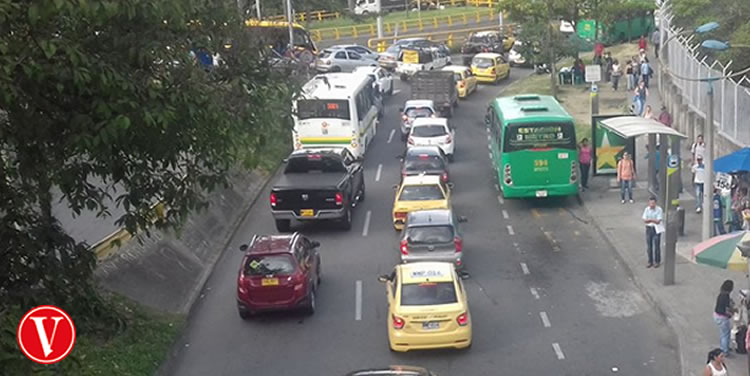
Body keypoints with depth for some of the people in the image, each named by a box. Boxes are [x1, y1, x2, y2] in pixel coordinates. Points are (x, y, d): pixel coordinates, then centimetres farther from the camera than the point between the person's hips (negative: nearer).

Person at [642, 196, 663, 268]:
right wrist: (654, 220, -21)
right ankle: (650, 261, 20)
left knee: (657, 246, 2)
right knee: (649, 246, 7)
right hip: (649, 228, 4)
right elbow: (644, 220, -6)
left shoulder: (659, 210, -13)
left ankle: (657, 261, 17)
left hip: (657, 229, -3)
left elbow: (658, 221, -17)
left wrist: (650, 219, -25)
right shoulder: (647, 209, -2)